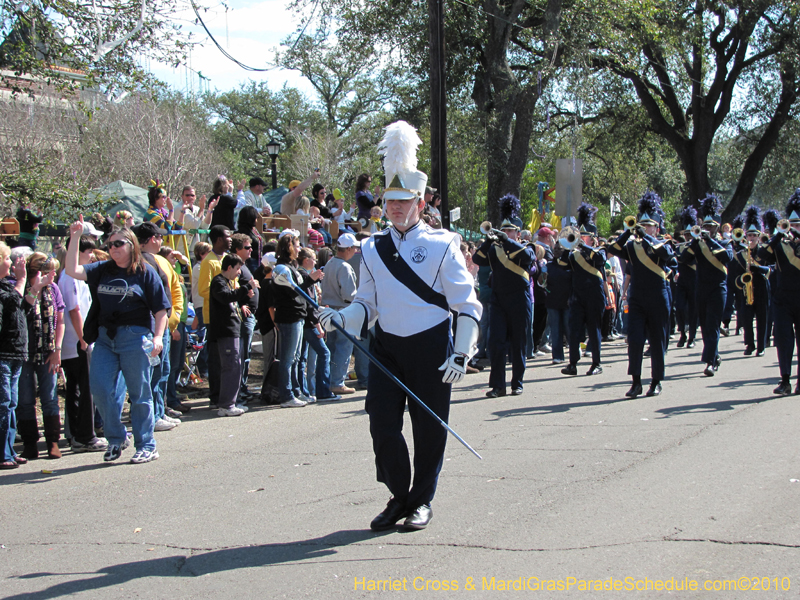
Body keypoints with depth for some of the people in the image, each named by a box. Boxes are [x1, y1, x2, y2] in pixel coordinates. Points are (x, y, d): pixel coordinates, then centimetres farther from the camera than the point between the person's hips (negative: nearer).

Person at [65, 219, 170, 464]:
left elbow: (160, 308, -2)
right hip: (105, 337, 5)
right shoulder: (103, 270, 12)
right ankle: (116, 438, 15)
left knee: (139, 393, 1)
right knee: (99, 387, -2)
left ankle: (146, 446, 10)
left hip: (135, 336, -5)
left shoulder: (145, 273, 1)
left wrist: (158, 337, -14)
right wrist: (75, 238, -5)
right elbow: (72, 271, 1)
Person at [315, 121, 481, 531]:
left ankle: (421, 501, 21)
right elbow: (368, 303, 13)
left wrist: (461, 354, -14)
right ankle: (399, 497, 17)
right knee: (382, 424, -2)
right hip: (386, 348, 3)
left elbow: (468, 304, -5)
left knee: (428, 428, 4)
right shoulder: (372, 249, 7)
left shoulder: (442, 246, -5)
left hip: (431, 350, -3)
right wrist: (340, 318, -8)